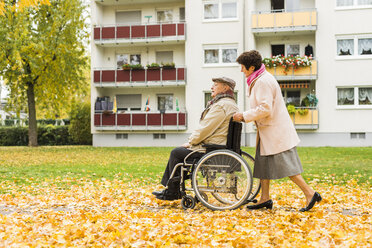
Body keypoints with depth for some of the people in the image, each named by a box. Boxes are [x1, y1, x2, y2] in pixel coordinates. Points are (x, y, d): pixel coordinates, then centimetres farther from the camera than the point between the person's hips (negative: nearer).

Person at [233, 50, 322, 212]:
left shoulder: (263, 81, -18)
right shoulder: (258, 80, 14)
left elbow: (265, 109, -25)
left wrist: (244, 116, -18)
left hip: (276, 132, -11)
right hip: (267, 132, 11)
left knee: (286, 165, -8)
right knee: (263, 163, 13)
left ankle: (310, 194, -1)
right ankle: (265, 199, 19)